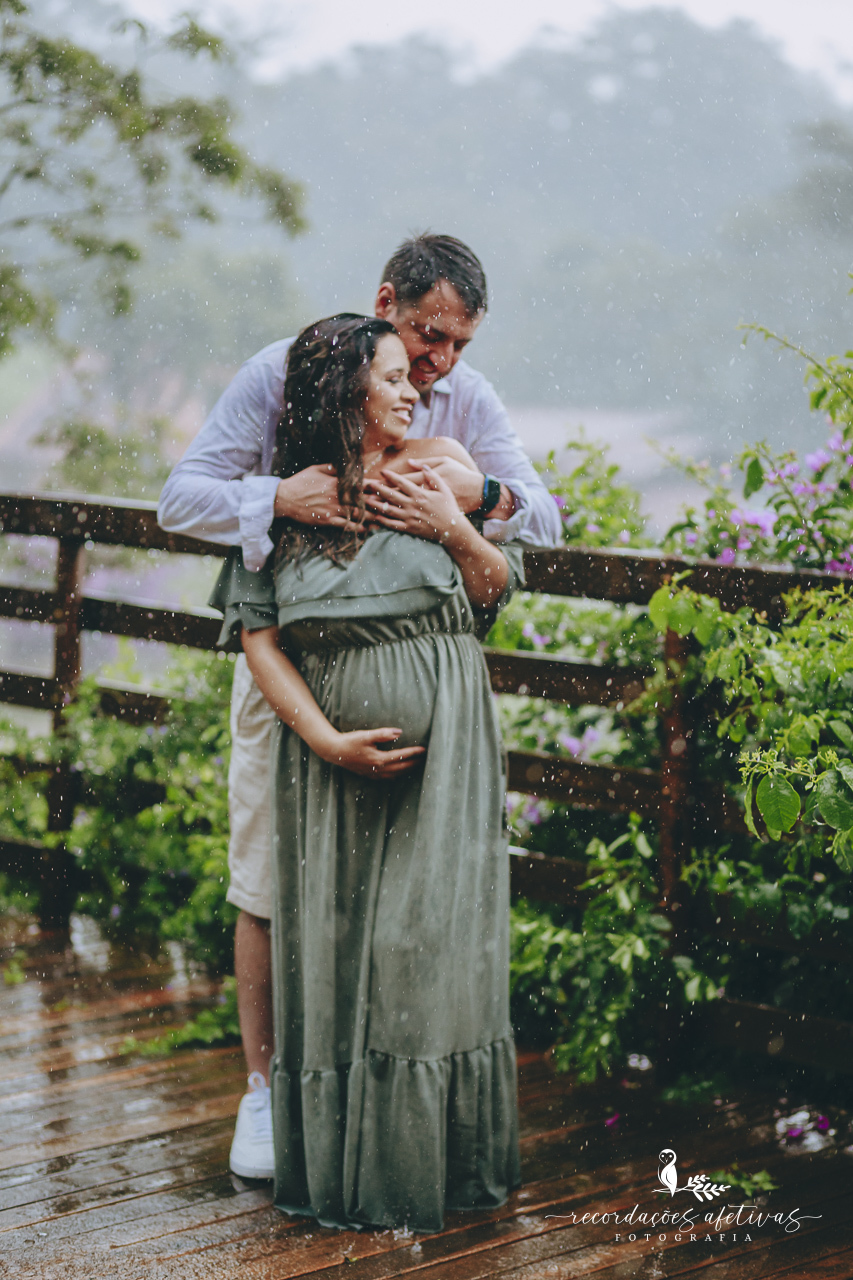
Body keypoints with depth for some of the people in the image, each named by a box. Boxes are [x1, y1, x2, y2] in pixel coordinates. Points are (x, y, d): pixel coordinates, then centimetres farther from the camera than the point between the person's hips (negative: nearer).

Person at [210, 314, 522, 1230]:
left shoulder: (439, 468, 5)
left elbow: (498, 591, 10)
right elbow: (259, 638, -1)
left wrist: (455, 532, -9)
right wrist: (328, 739, -11)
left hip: (440, 742, 0)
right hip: (329, 758, 0)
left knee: (426, 943, -2)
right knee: (331, 948, 3)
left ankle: (425, 1164, 11)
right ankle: (336, 1165, 15)